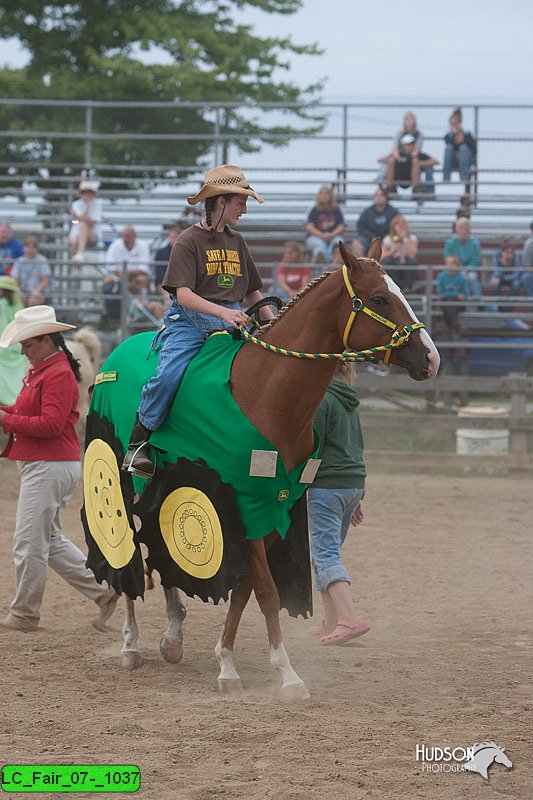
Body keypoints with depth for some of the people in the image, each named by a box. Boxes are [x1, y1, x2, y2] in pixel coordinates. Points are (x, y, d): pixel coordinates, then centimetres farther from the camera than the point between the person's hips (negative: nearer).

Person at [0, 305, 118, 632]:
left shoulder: (58, 374, -16)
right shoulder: (41, 371, 16)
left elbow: (51, 424, -24)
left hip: (49, 467, -11)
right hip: (42, 466, 11)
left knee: (29, 542, -3)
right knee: (49, 540, 15)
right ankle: (103, 591, 17)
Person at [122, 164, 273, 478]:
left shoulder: (237, 242, 18)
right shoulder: (190, 241, -3)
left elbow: (252, 292, 26)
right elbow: (184, 294, -14)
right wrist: (222, 312, -27)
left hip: (231, 320, 6)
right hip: (190, 320, -6)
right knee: (169, 375, -28)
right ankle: (138, 443, -16)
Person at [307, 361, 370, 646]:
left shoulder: (321, 399, -10)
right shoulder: (350, 402, 17)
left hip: (326, 484, -9)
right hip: (355, 484, 9)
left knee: (325, 553, -12)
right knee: (328, 552, 16)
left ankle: (348, 619, -26)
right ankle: (331, 623, 16)